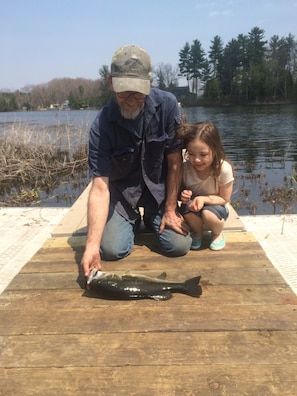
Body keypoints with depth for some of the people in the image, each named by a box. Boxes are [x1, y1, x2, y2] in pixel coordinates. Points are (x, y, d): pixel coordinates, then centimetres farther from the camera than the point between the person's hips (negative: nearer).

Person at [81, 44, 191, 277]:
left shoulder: (167, 105, -21)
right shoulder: (102, 125, -24)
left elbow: (175, 161, -12)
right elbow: (100, 188, -25)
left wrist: (170, 210, -10)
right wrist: (92, 244, -32)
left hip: (159, 188, 1)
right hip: (121, 191, 0)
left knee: (179, 245, -11)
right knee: (112, 249, -14)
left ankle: (152, 218, 23)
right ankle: (133, 220, 20)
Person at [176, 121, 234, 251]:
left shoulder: (224, 168, -25)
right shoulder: (185, 168, -20)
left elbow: (224, 199, -15)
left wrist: (203, 199, -33)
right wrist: (183, 195, -28)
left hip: (215, 205, -1)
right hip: (193, 202, 1)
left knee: (208, 214, -35)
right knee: (188, 210, -33)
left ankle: (218, 234, 3)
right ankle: (197, 232, 3)